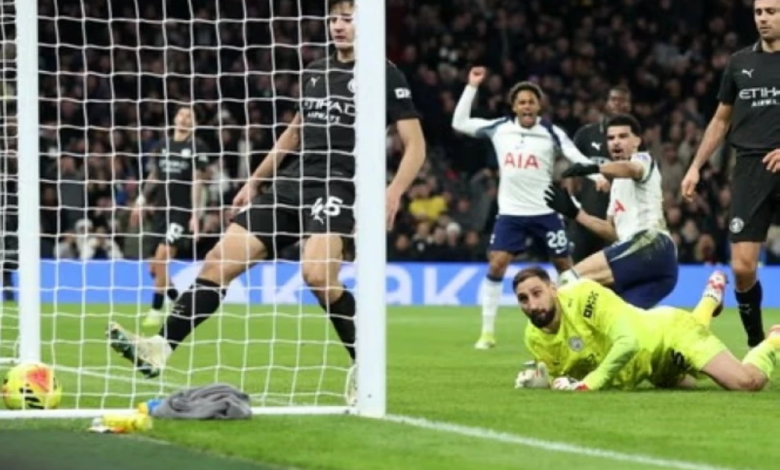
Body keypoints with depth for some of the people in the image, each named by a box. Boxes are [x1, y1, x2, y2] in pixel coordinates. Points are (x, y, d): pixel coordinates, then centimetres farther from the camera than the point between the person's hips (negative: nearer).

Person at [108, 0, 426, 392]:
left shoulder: (385, 76, -1)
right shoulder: (314, 73, 19)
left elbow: (415, 146, -4)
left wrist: (392, 195, -20)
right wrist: (255, 180, 28)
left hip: (340, 187, -7)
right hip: (292, 183, 7)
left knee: (317, 273, -31)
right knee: (219, 261, -2)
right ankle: (160, 348, 0)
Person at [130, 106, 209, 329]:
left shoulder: (197, 147, -2)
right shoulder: (163, 145, 11)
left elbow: (197, 182, -5)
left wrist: (195, 215, -10)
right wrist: (142, 200, 12)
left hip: (182, 211, -5)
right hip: (161, 210, 5)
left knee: (162, 257, -18)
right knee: (155, 267, 5)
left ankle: (156, 310, -8)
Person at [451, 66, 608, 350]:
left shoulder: (551, 133, -4)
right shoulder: (499, 129, 2)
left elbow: (576, 157, -10)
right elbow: (459, 123, 5)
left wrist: (597, 175, -29)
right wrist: (472, 87, 1)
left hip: (545, 212, -1)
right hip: (510, 212, 1)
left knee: (564, 265, 5)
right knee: (496, 264, -10)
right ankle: (487, 332, -4)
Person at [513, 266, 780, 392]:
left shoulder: (584, 295, -34)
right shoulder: (534, 339, -15)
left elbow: (628, 342, -40)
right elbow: (559, 375, 1)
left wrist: (589, 384, -43)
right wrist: (538, 378, -23)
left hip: (668, 331, -7)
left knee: (748, 382, -22)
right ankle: (710, 300, 54)